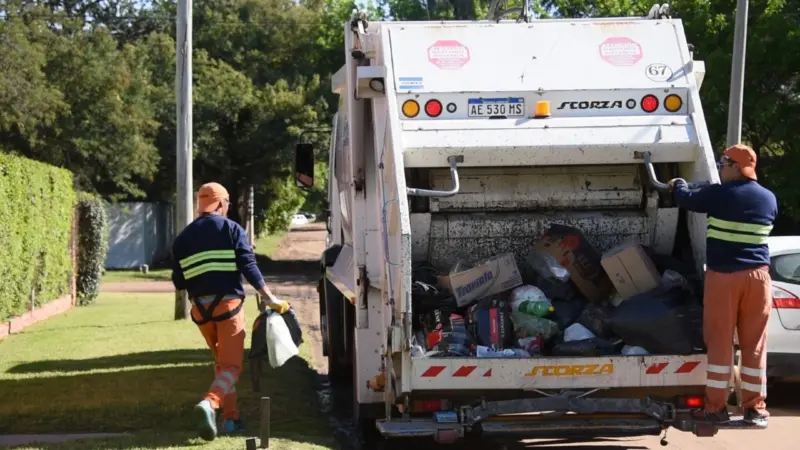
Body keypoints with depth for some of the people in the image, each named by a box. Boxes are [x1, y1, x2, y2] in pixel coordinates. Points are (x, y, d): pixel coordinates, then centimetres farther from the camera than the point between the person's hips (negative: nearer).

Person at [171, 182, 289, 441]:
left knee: (221, 362, 21)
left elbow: (178, 282, 10)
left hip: (201, 308, 4)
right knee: (231, 365, -5)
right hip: (228, 303, -4)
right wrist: (268, 297, -7)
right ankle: (209, 403, -32)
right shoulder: (232, 229, 0)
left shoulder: (183, 237, 11)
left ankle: (230, 417, 18)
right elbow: (249, 267, -10)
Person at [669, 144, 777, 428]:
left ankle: (716, 407, 4)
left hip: (723, 276, -4)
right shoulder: (769, 198, 5)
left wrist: (678, 185, 27)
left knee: (720, 343, 3)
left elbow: (686, 200, 4)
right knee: (754, 344, 8)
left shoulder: (720, 195, -10)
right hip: (757, 275, 4)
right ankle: (755, 409, 10)